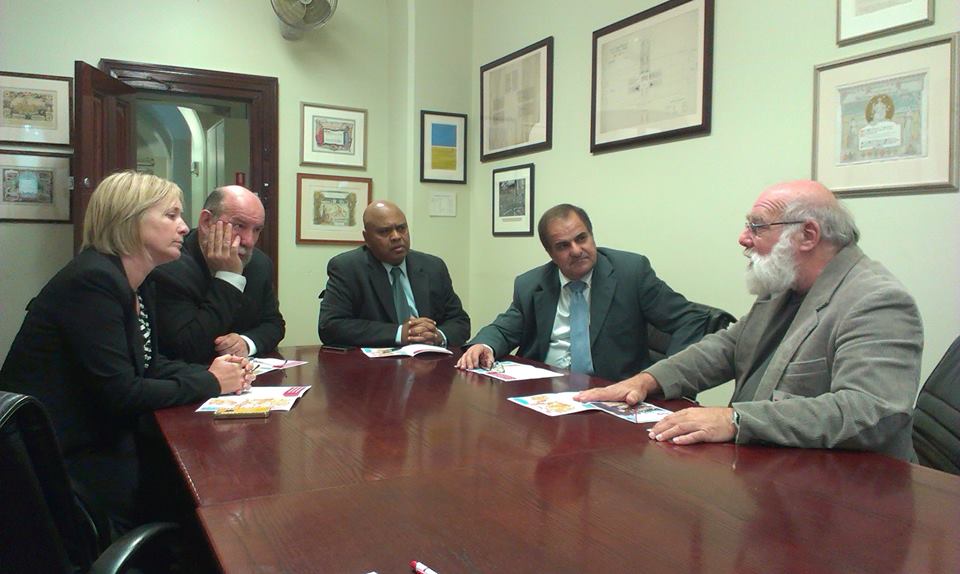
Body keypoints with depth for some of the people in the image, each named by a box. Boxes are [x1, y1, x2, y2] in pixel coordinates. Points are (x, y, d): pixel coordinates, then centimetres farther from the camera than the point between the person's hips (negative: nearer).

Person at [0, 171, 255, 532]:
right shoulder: (92, 281, -22)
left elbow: (149, 365, 11)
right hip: (54, 460, -8)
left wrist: (211, 372, -7)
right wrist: (209, 383, -16)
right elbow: (120, 394, -26)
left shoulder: (137, 285, 7)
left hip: (98, 437, 8)